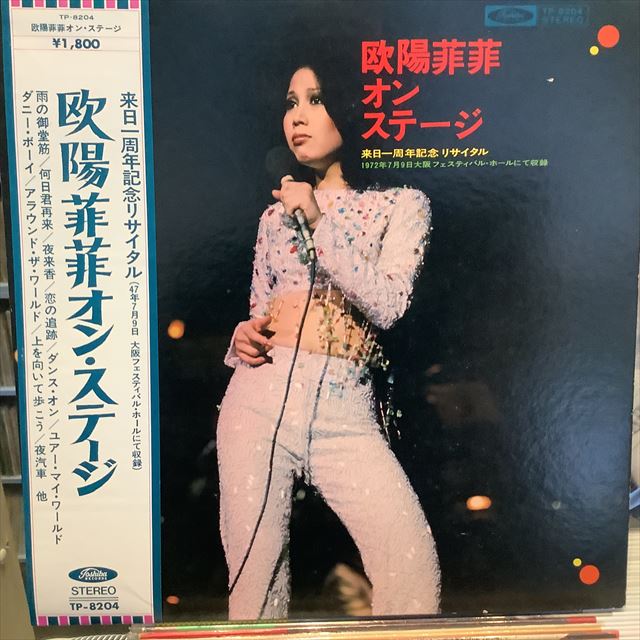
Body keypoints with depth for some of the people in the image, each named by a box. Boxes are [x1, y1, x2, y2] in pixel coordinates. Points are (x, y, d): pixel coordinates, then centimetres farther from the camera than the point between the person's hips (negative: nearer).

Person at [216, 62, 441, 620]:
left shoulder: (402, 203, 6)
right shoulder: (277, 211, 17)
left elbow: (387, 304, -8)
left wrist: (319, 222, -9)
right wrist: (242, 338, -2)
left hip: (345, 408, -2)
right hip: (261, 393, 3)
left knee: (411, 559, -14)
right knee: (254, 567, 4)